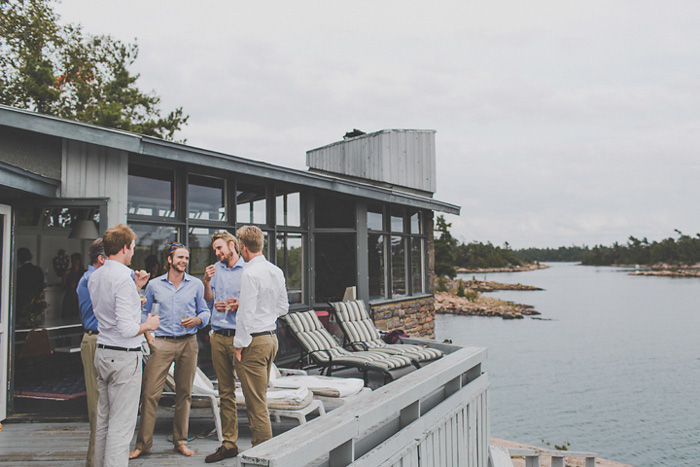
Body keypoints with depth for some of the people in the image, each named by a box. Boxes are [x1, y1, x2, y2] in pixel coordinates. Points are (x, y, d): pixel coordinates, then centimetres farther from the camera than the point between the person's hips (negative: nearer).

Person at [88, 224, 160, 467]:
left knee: (103, 419, 17)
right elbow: (127, 328, -23)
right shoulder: (123, 278, -18)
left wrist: (136, 287, 18)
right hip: (125, 356, -9)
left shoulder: (95, 277, 9)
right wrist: (148, 325, -5)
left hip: (102, 353, 9)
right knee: (121, 424, -2)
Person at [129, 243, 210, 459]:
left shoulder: (196, 284, 7)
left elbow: (205, 312, 11)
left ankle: (180, 441, 19)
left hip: (188, 343, 1)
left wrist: (197, 320, -10)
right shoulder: (154, 284, 7)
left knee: (184, 393, 7)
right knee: (150, 392, -5)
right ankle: (143, 443, 7)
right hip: (162, 343, -1)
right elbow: (144, 312, 16)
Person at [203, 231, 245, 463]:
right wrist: (206, 282, 2)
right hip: (219, 337, 5)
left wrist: (240, 304, -16)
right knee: (225, 393, 10)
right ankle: (229, 443, 18)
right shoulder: (216, 269, 15)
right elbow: (209, 303, 17)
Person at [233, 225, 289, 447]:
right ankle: (261, 444, 26)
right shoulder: (276, 271, 9)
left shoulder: (250, 273, -16)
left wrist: (239, 345, -12)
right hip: (272, 337, 9)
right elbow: (283, 307, 16)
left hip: (254, 341, -9)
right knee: (260, 399, 18)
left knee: (256, 402, -2)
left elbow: (246, 313, -18)